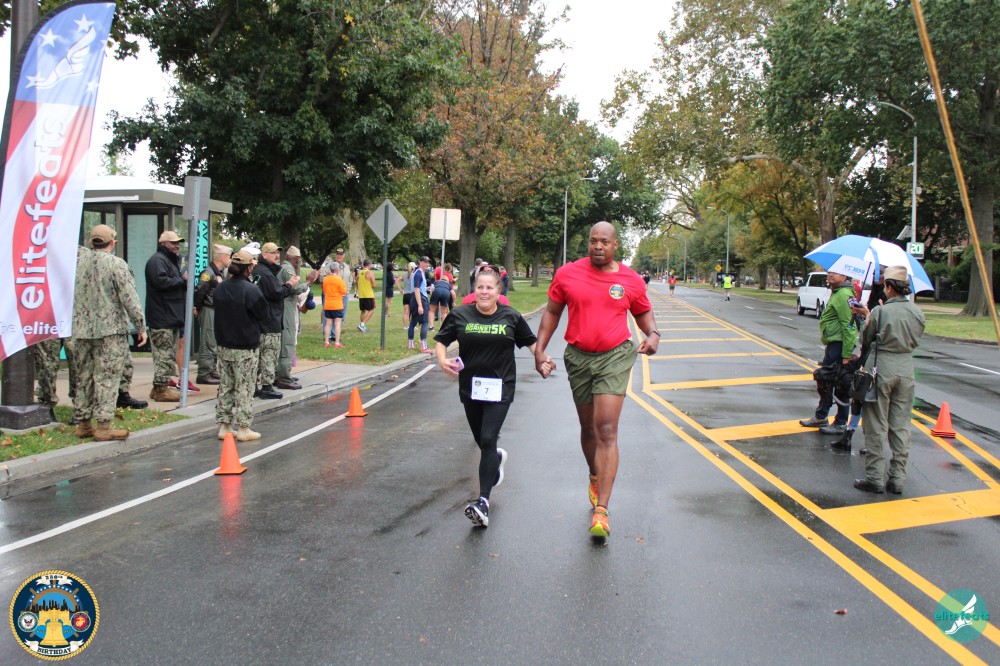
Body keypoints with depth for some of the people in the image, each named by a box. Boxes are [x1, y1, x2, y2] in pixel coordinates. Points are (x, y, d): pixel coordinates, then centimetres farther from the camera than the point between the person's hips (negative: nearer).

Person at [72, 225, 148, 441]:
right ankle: (104, 425, -4)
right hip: (110, 330, -6)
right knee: (107, 377, -3)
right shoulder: (116, 264, -10)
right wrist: (141, 327, -5)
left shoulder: (78, 261, 6)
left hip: (81, 331, 6)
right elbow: (130, 299, -12)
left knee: (84, 378, 13)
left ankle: (84, 424, 20)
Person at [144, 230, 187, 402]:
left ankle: (163, 386, 21)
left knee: (169, 355, 14)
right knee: (164, 355, -9)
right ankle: (161, 388, -5)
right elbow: (161, 281, -26)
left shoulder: (172, 260, 23)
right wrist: (182, 280, -13)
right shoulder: (157, 260, -11)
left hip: (172, 316, 11)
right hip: (162, 317, -11)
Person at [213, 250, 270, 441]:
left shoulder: (219, 289, 4)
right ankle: (243, 428, 6)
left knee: (225, 387, 12)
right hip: (246, 348, -6)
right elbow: (265, 314, -9)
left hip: (224, 346, 6)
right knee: (244, 388, 2)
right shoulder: (250, 290, -17)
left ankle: (224, 427, 16)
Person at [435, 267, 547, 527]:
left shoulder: (511, 317, 0)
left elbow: (530, 342, 13)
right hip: (470, 387, 3)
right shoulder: (460, 315, 0)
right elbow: (441, 340, 7)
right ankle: (498, 458, 53)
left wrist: (542, 360, -3)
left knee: (488, 440, -14)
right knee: (482, 441, 15)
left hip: (500, 387, -3)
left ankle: (483, 501, -16)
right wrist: (442, 359, -12)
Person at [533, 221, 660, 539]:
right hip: (578, 357, 2)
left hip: (615, 357, -2)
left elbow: (643, 311, 15)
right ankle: (595, 477, 45)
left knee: (607, 431, -12)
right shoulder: (567, 274, -1)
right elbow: (552, 312, 9)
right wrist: (540, 350, 2)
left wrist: (653, 334, -6)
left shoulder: (631, 280, -1)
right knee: (588, 428, 16)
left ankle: (601, 509, -14)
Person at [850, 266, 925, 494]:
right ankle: (897, 478, 12)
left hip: (881, 369, -4)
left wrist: (867, 317, 15)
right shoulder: (917, 313, 2)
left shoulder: (880, 312, -12)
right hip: (906, 370, 4)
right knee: (901, 426, 10)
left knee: (876, 427, 2)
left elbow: (865, 340, -2)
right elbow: (915, 340, 14)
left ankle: (875, 478, 5)